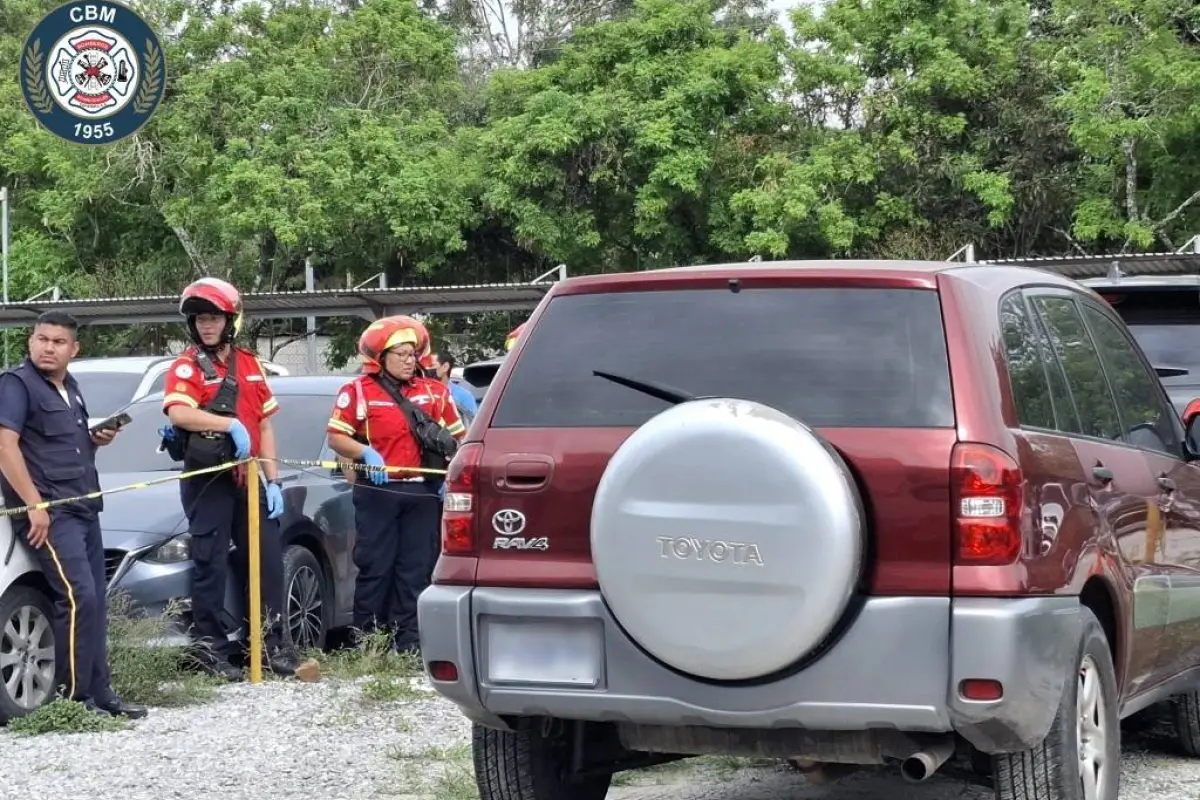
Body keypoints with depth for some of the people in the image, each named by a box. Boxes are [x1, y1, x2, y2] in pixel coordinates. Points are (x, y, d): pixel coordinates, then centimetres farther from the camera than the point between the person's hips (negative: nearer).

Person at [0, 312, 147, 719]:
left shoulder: (69, 388, 18)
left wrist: (96, 439, 9)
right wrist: (34, 504, -22)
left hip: (84, 509, 9)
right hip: (49, 513, -9)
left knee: (95, 602, 8)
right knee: (78, 597, -16)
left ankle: (99, 692, 13)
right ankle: (72, 698, -11)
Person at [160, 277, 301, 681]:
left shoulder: (250, 365, 12)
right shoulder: (187, 367, -4)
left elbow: (265, 426, 13)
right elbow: (179, 414, -24)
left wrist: (273, 482, 7)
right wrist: (231, 424, -31)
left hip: (248, 477, 5)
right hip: (207, 479, -5)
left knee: (267, 560, 5)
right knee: (211, 564, -1)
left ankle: (274, 644, 13)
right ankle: (210, 648, 5)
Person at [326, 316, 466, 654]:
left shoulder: (435, 392, 13)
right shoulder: (358, 391, 2)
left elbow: (457, 438, 16)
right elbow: (336, 437, -1)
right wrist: (366, 453, -17)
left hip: (423, 494, 3)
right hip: (378, 491, -3)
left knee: (417, 569, 5)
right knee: (375, 567, -1)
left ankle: (410, 644, 10)